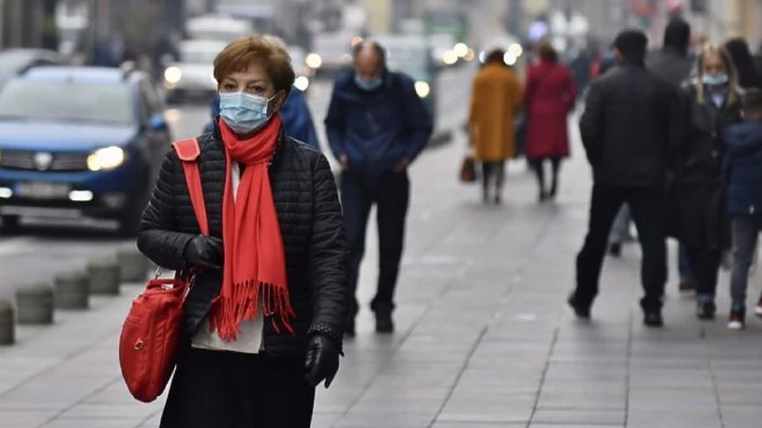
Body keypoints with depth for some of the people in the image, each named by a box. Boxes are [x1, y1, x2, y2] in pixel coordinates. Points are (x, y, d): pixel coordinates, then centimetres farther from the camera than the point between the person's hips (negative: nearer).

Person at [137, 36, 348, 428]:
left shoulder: (309, 166, 2)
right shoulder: (185, 161, 4)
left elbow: (329, 257, -4)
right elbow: (149, 234, 13)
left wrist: (326, 329, -17)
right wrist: (187, 248, -9)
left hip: (283, 356, 0)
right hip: (206, 352, 0)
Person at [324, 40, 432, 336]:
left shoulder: (401, 87, -7)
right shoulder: (343, 87, -3)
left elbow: (423, 126, 5)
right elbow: (333, 124, 15)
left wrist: (407, 156, -8)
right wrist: (340, 153, -1)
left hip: (391, 177, 0)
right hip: (355, 178, 0)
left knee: (390, 246, 8)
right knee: (351, 242, -11)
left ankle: (383, 309, 22)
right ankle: (346, 310, -13)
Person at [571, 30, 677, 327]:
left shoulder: (603, 85, -5)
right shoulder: (662, 88, -1)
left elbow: (589, 128, -10)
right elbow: (672, 134, -1)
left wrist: (597, 161, 4)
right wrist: (660, 163, 12)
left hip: (609, 174, 0)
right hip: (650, 176, 0)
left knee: (596, 239, 14)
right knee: (652, 241, 0)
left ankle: (583, 299, 23)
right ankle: (652, 307, -8)